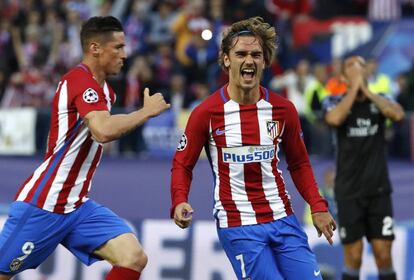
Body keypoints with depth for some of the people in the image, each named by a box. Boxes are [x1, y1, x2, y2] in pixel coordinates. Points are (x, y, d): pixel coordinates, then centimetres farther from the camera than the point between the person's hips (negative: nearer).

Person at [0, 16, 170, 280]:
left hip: (79, 207, 8)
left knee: (134, 258, -10)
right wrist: (147, 111, -20)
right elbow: (104, 130, -32)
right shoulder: (81, 80, -16)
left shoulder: (104, 89, 13)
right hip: (43, 206, -8)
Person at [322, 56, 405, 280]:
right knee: (353, 257, 0)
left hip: (379, 190, 2)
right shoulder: (334, 101, 0)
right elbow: (334, 119, -23)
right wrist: (354, 87, -14)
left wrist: (367, 90, -13)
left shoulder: (380, 100, 5)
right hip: (349, 192, -1)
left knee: (383, 255, 0)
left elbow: (398, 115, -17)